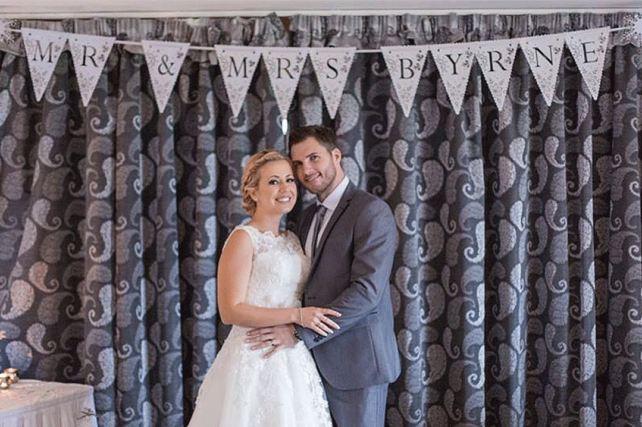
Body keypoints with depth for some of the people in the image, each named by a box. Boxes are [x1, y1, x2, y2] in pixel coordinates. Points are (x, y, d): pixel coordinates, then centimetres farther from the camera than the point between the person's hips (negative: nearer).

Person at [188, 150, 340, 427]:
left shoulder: (292, 240, 12)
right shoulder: (243, 239, -9)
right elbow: (230, 311, -16)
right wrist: (297, 315, -19)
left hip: (294, 362, 7)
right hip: (256, 361, -7)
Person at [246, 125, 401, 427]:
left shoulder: (371, 210, -11)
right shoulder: (307, 218, 14)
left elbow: (367, 291, -20)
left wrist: (299, 333, -20)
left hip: (356, 360, -7)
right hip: (317, 360, 7)